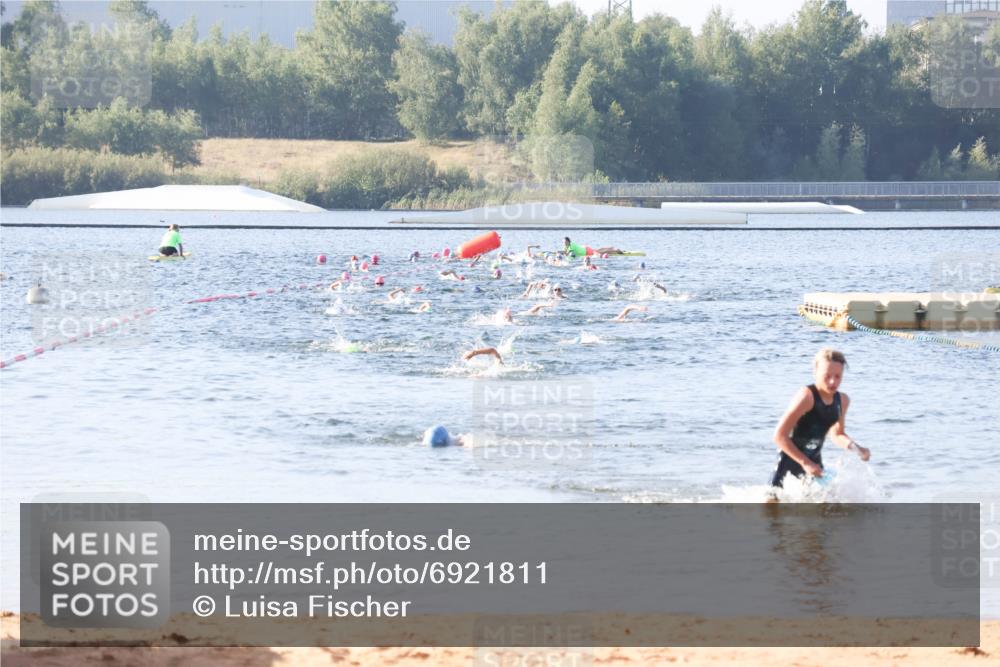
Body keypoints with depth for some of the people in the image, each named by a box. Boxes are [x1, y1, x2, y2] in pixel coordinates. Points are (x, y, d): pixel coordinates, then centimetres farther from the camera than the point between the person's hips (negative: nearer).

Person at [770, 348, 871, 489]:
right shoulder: (806, 396, -22)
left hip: (814, 463, 6)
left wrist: (856, 448, -1)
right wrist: (805, 463, -26)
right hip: (790, 464, -6)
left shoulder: (842, 401, 0)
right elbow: (779, 436, -23)